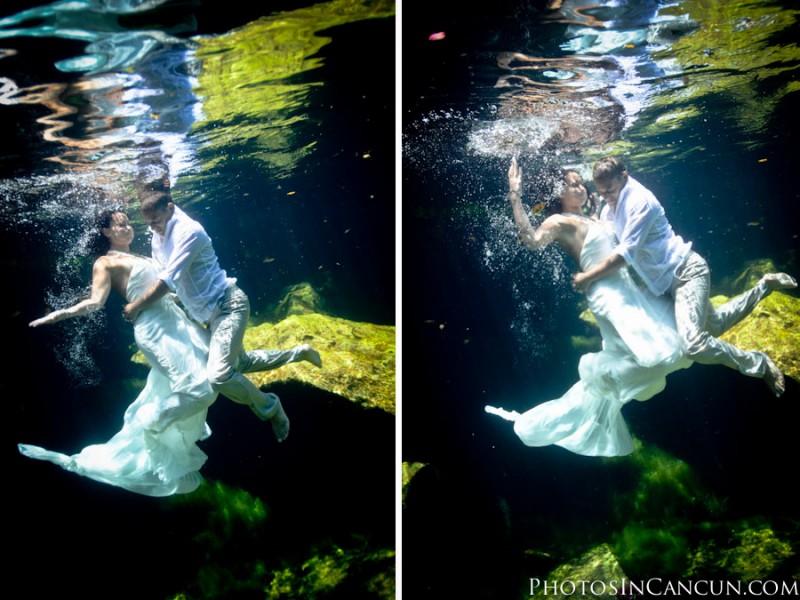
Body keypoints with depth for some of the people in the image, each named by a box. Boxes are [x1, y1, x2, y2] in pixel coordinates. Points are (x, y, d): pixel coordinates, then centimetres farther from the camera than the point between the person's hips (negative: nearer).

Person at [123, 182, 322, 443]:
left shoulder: (188, 231, -22)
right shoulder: (158, 236, 5)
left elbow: (167, 281, -26)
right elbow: (161, 277, 14)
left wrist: (137, 306, -17)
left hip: (228, 305, -10)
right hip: (210, 314, 10)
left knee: (219, 375, -24)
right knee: (239, 364, 24)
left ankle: (270, 408, -1)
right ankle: (298, 353, 39)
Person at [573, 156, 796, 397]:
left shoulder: (640, 200, -19)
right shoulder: (609, 210, 7)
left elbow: (625, 253, -25)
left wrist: (588, 277, -20)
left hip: (686, 271, -10)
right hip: (669, 280, 10)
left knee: (693, 344, -27)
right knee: (714, 326, 27)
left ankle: (758, 364, -8)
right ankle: (765, 285, 38)